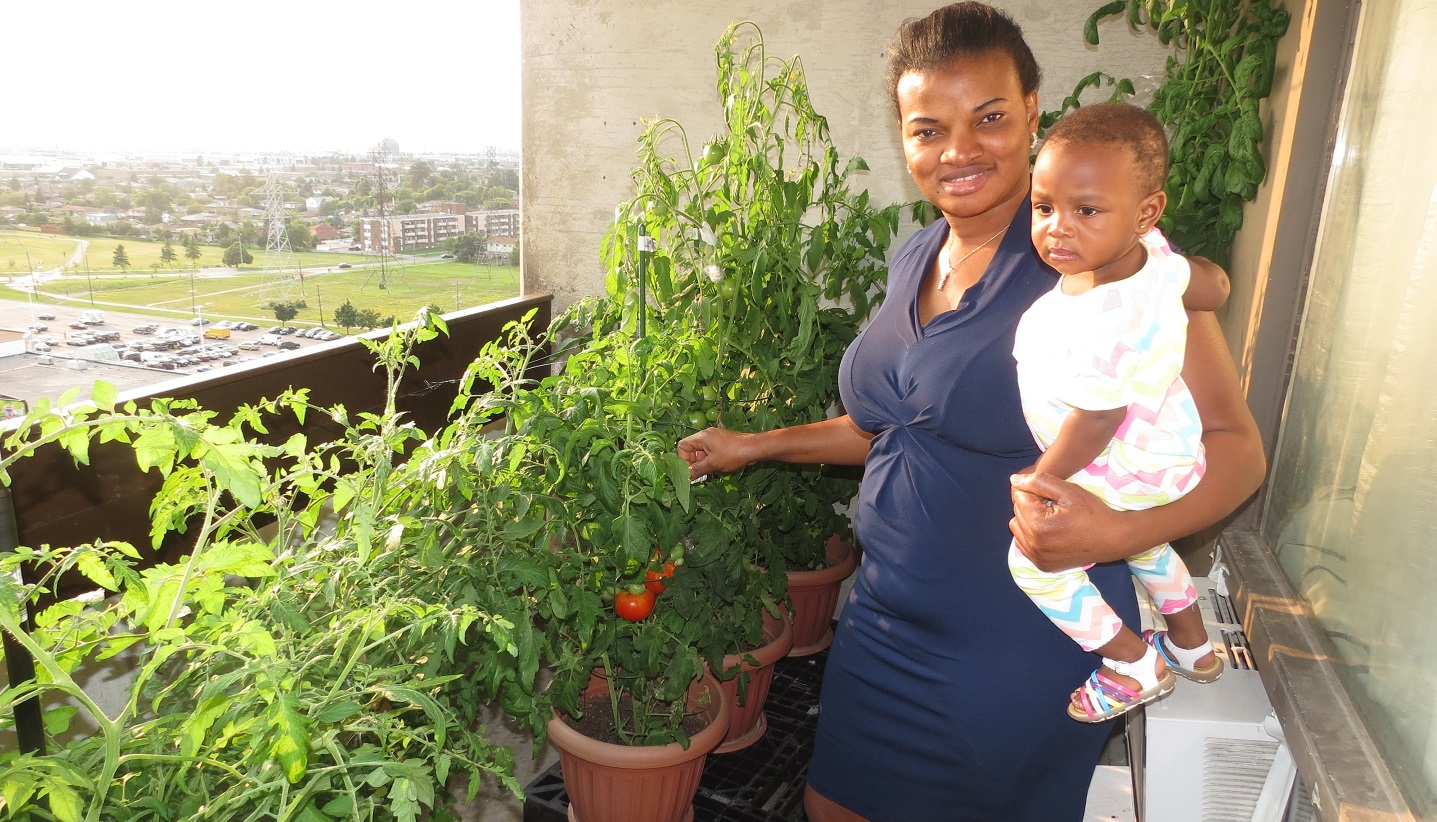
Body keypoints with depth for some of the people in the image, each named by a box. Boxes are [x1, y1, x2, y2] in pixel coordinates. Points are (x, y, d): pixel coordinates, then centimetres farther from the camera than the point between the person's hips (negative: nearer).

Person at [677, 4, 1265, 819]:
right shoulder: (914, 260, 5)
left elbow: (1232, 443, -15)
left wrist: (1111, 534, -33)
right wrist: (754, 445, 17)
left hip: (1020, 655, -6)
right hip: (885, 621, 7)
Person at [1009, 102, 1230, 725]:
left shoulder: (1100, 324, -40)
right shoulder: (1152, 254, -15)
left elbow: (1095, 424, -29)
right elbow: (1214, 287, 3)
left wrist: (1038, 482, -15)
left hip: (1121, 477, -9)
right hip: (1165, 458, 10)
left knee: (1034, 561, 0)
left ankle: (1138, 667, 17)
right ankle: (1193, 647, 53)